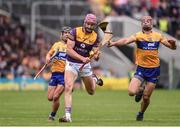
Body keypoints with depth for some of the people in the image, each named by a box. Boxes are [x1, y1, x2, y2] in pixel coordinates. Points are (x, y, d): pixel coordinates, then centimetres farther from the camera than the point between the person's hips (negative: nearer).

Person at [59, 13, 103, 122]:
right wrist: (82, 58, -32)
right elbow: (69, 50, -20)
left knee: (91, 92, 17)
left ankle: (94, 78, 52)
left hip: (85, 64, 3)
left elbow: (95, 54, -8)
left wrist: (96, 56, -32)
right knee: (68, 88, -23)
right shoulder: (75, 32, -14)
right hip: (71, 63, -3)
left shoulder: (95, 37, -7)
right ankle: (68, 115, -24)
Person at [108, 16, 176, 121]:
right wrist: (114, 43, -39)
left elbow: (172, 47, 8)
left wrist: (173, 43, -16)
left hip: (154, 70, 1)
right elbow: (126, 41, -20)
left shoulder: (158, 36, 5)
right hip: (141, 69, -1)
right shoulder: (138, 36, -3)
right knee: (131, 92, -17)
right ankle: (140, 90, 20)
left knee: (146, 97, 2)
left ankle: (141, 113, 33)